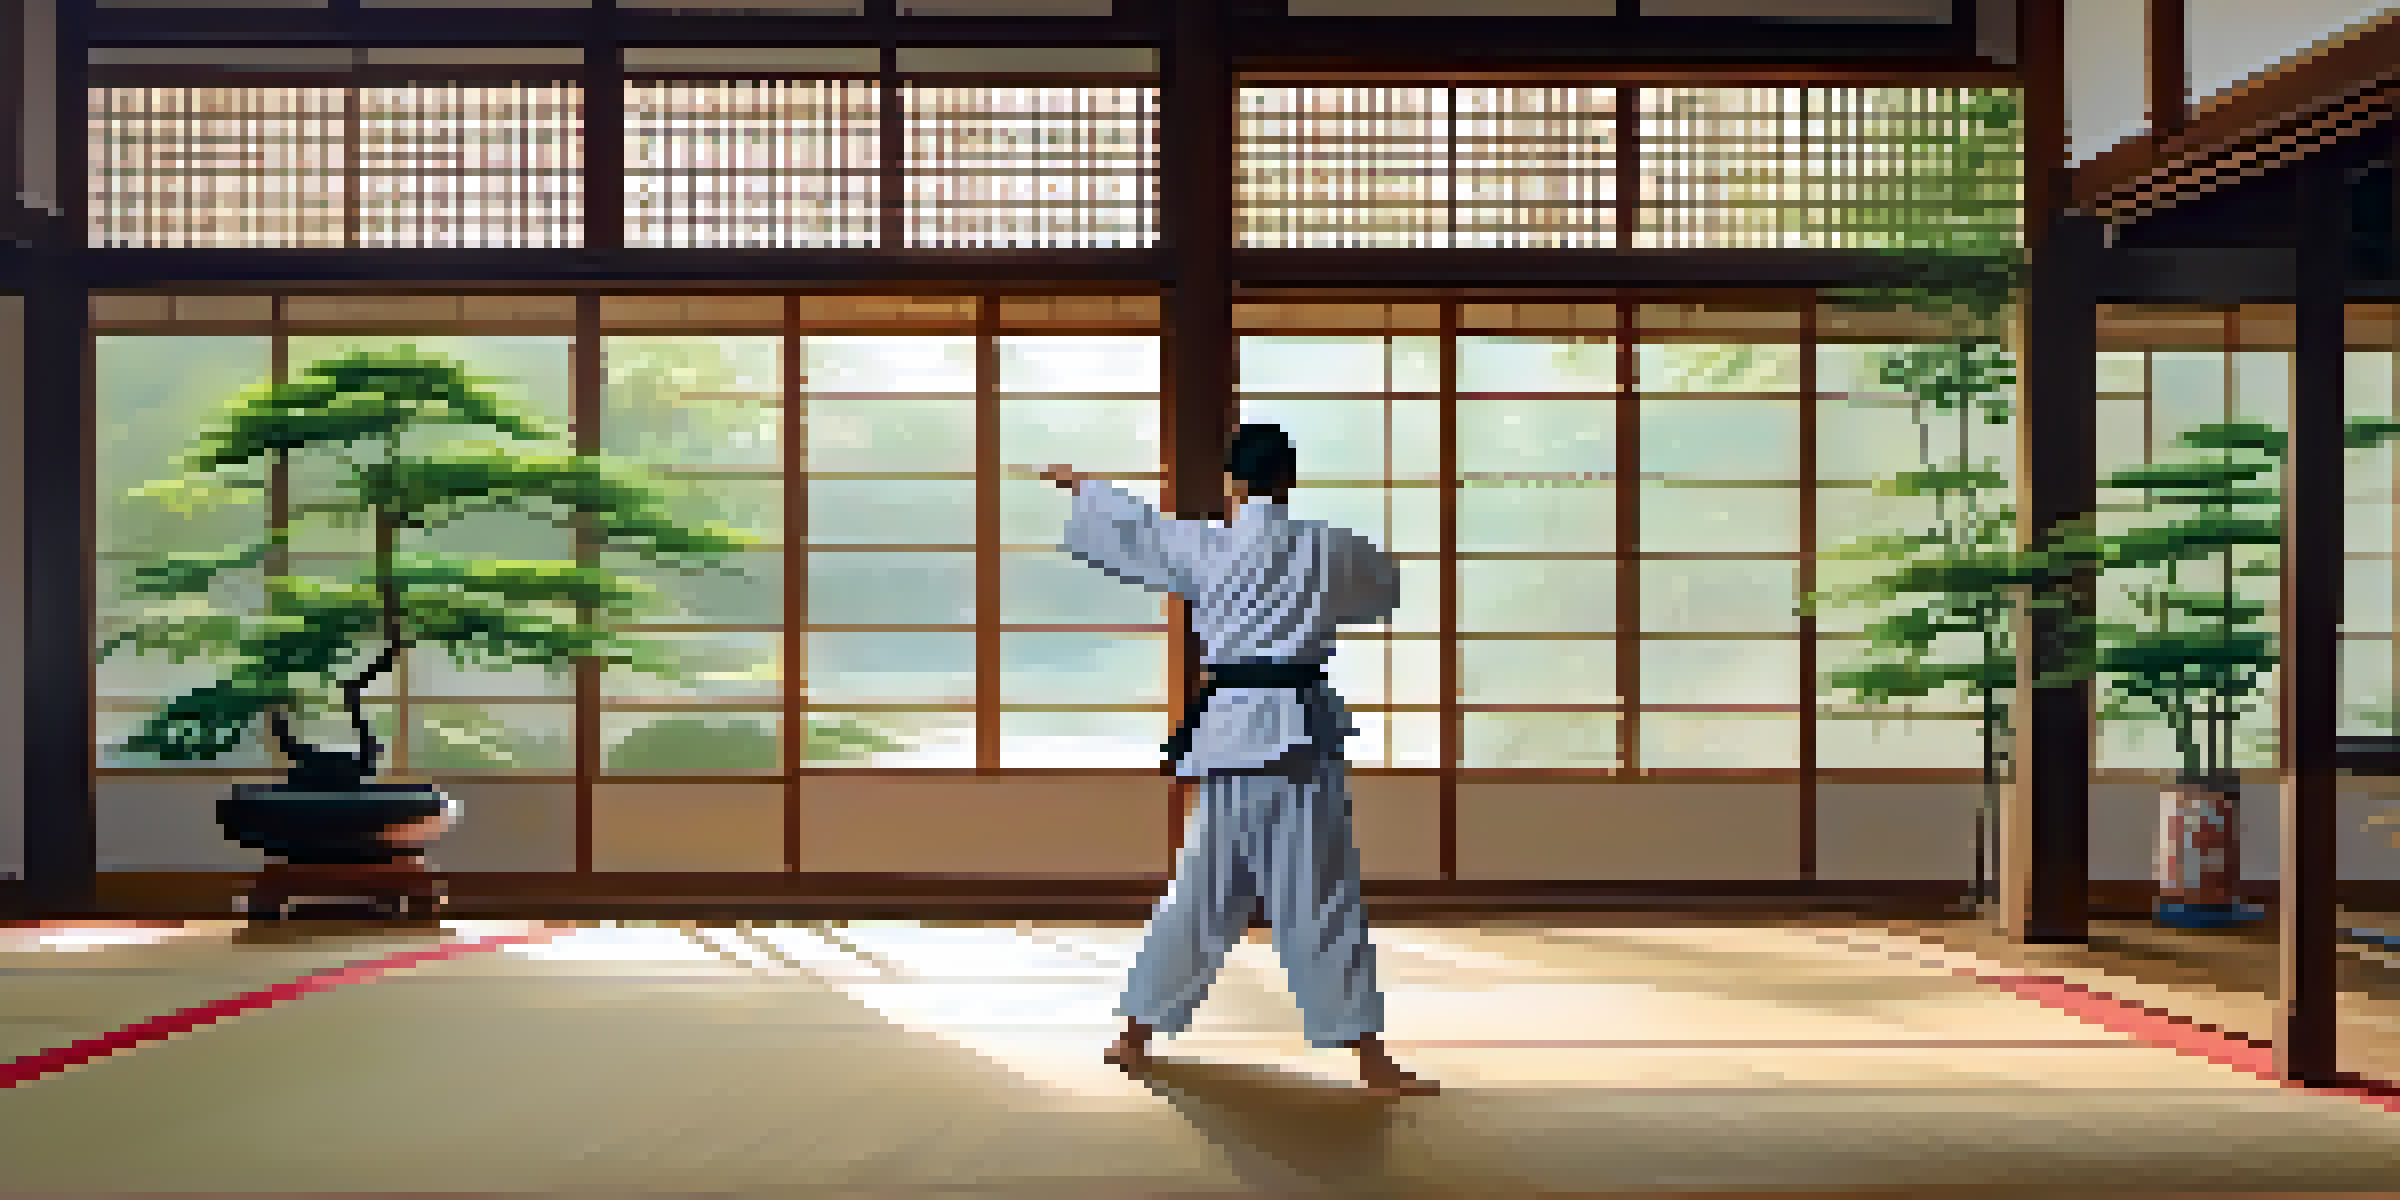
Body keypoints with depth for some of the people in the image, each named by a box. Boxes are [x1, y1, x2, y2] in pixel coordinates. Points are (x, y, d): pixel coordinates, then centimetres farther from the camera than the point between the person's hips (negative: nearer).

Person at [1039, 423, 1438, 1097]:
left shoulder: (1206, 548, 3)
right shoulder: (1327, 549, 1)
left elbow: (1132, 526, 20)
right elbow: (1383, 587, 22)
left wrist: (1080, 485, 39)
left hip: (1228, 732, 3)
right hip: (1298, 735, -2)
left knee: (1200, 897, 16)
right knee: (1323, 906, 0)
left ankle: (1136, 1039, 26)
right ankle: (1374, 1065, 4)